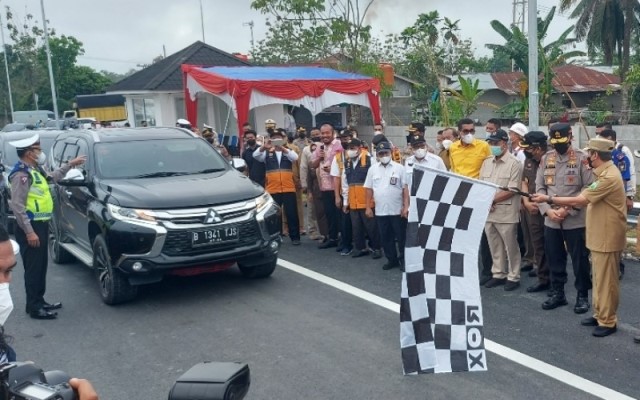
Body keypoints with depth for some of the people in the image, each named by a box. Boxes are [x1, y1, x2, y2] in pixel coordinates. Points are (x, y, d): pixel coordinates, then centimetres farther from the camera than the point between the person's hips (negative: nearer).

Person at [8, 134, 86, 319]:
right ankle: (34, 307, 6)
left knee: (41, 266, 16)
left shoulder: (34, 169, 12)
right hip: (31, 227, -10)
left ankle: (40, 301, 27)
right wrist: (29, 232, -24)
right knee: (33, 268, -3)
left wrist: (70, 164, 32)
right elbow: (17, 206, -22)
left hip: (40, 224, 10)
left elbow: (52, 177, 34)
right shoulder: (22, 174, -18)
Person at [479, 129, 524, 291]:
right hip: (488, 212, 6)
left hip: (506, 212, -6)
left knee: (510, 246, 5)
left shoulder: (514, 163, -7)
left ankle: (513, 277, 16)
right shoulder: (486, 162, 12)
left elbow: (512, 190, -14)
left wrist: (492, 200, -14)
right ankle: (498, 274, 26)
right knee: (494, 246, 14)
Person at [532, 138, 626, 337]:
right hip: (599, 235, 10)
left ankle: (608, 321, 9)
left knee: (606, 280, -1)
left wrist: (549, 199, -18)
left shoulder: (609, 177, -23)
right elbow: (585, 199, 10)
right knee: (599, 279, 17)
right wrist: (563, 206, -1)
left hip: (607, 237, -10)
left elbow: (580, 200, -24)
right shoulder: (604, 173, 12)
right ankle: (599, 315, 27)